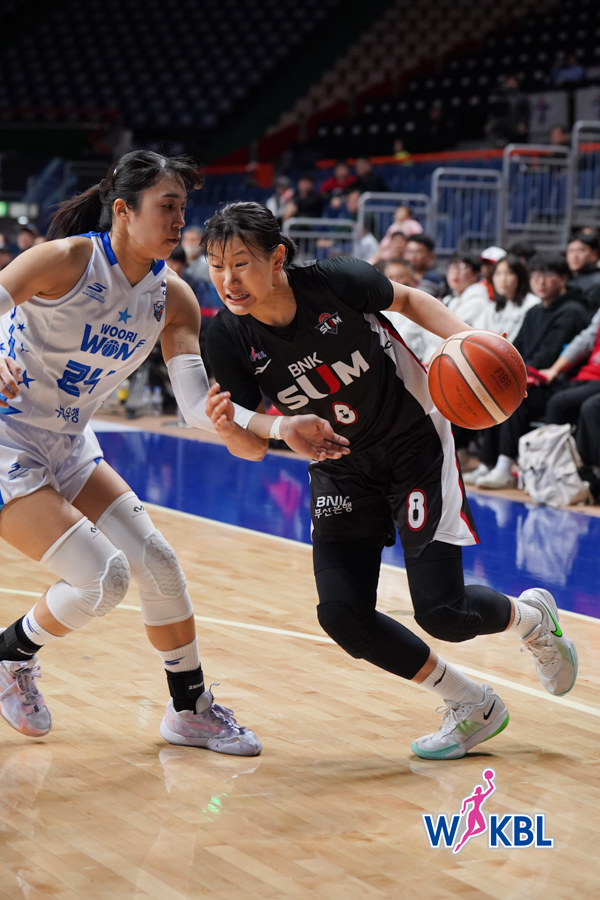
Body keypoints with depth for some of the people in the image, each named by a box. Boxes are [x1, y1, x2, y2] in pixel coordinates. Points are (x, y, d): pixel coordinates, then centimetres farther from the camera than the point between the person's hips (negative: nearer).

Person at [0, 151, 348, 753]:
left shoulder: (172, 299, -2)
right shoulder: (65, 260, -20)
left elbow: (198, 404, -7)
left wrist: (281, 428, -20)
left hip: (68, 449, 7)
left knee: (157, 563, 2)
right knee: (103, 578, -16)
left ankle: (191, 710, 19)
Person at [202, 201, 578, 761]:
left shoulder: (336, 283, -25)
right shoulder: (230, 337, -18)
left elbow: (408, 300, -3)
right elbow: (255, 448, -13)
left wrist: (465, 338, -19)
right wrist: (229, 430, -36)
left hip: (415, 447, -4)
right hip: (341, 471, 4)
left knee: (439, 611, -9)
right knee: (341, 614, -10)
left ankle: (530, 616, 28)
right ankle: (472, 707, 12)